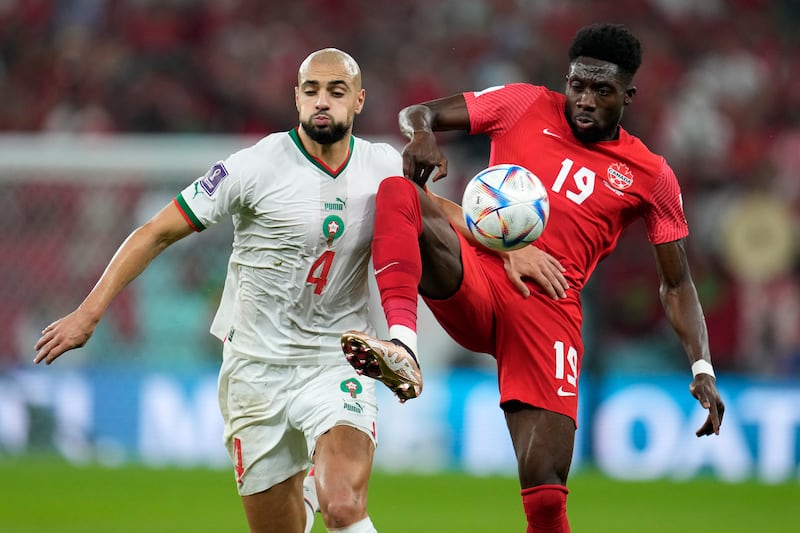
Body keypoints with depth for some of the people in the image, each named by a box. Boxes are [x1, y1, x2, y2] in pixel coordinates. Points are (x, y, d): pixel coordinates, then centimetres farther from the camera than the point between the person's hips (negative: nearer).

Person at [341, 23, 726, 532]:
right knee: (398, 192, -29)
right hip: (473, 274, 1)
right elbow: (417, 114, 12)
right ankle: (402, 346, -49)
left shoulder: (651, 176, 13)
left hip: (549, 309, -1)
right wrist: (421, 135, -14)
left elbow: (677, 284, 17)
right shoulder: (526, 105, 12)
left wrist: (702, 368, 3)